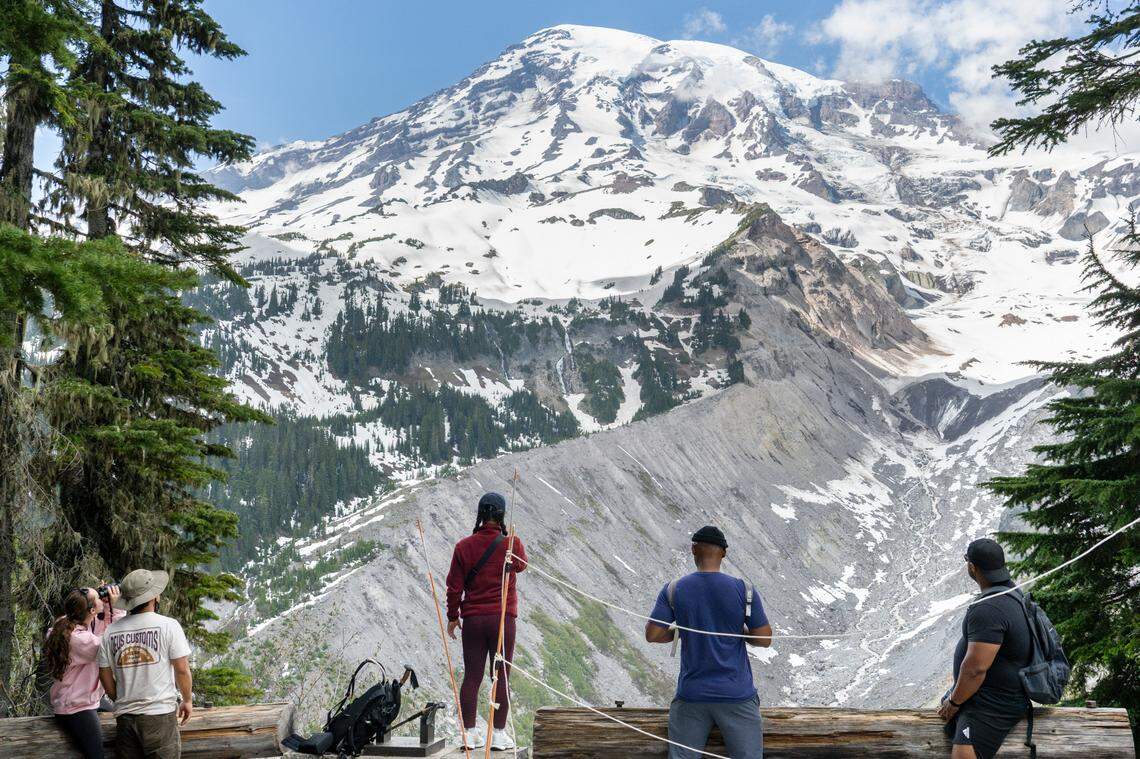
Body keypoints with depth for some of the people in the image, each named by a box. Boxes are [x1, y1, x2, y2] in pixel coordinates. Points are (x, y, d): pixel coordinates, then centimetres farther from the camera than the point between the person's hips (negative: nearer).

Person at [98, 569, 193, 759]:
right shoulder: (168, 625, -7)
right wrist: (187, 700, 9)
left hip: (125, 716, 4)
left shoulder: (111, 632, 5)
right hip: (160, 714, -4)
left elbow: (105, 677, 10)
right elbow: (182, 669, -6)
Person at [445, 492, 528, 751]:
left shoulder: (464, 546, -2)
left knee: (472, 677, 7)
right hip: (503, 618, -2)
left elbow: (454, 585, 1)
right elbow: (521, 565, 14)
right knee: (501, 678, 4)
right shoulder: (511, 544, -7)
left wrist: (453, 616, 12)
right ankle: (499, 734, 6)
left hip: (472, 620, 2)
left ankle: (469, 733, 10)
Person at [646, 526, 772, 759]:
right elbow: (764, 639, -5)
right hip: (736, 694, -1)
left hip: (691, 694, 1)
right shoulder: (744, 591, -8)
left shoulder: (673, 590, -5)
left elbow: (652, 634, -3)